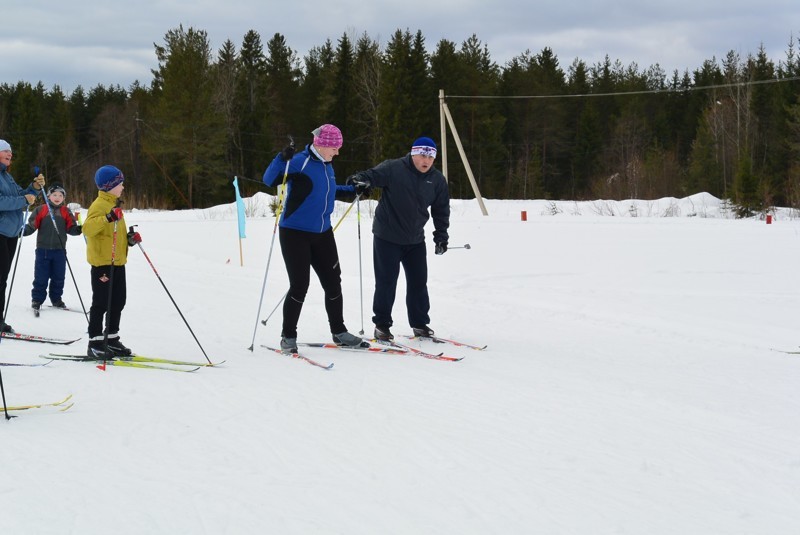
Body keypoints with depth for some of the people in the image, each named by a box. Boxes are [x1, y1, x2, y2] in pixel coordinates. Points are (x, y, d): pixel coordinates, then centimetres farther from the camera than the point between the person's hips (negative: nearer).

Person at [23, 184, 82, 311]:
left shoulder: (66, 212, 5)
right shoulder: (41, 210, -1)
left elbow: (71, 229, 4)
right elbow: (32, 225, -3)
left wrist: (80, 229, -14)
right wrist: (24, 230, -20)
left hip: (59, 250, 2)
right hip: (43, 249, -2)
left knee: (58, 277, 9)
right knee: (40, 277, 1)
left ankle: (56, 299, 22)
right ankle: (37, 299, 10)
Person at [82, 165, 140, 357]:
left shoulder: (115, 205, 18)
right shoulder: (99, 205, -12)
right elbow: (87, 228, -27)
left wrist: (130, 238, 9)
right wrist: (108, 218, -40)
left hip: (118, 262, 9)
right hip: (102, 262, -9)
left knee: (118, 302, 13)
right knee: (101, 303, -6)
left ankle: (112, 339, 22)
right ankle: (95, 343, -1)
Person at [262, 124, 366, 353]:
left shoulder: (326, 165, 9)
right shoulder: (300, 162, -16)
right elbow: (269, 180, -24)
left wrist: (352, 190, 19)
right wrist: (282, 159, -39)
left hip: (322, 233, 8)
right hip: (295, 233, -8)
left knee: (333, 282, 10)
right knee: (299, 285, -7)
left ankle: (339, 332, 23)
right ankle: (288, 336, 7)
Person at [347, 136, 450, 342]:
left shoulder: (437, 179, 2)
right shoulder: (394, 169, -13)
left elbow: (441, 210, 9)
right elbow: (374, 175, -22)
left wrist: (441, 236, 5)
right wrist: (362, 179, -46)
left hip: (415, 239, 5)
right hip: (387, 237, -5)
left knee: (418, 282, 10)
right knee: (386, 282, -2)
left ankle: (420, 324, 23)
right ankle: (382, 325, 9)